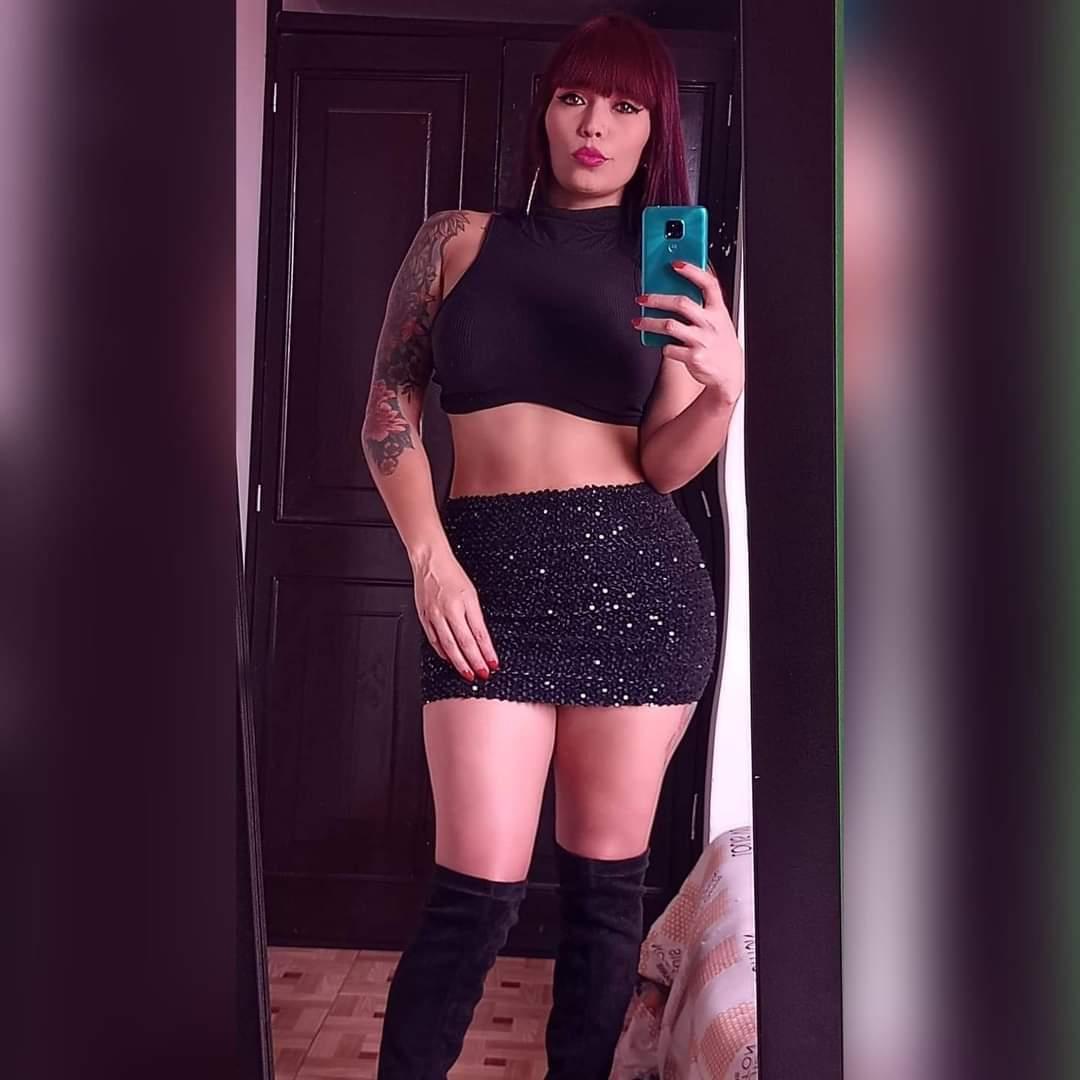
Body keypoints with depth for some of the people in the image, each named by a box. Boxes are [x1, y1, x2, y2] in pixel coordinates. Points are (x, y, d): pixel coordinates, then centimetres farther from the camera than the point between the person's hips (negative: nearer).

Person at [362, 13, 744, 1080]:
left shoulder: (670, 270, 9)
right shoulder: (458, 239, 8)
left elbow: (666, 465, 2)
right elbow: (389, 408, 8)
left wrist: (724, 388, -18)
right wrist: (430, 560, -4)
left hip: (637, 571, 2)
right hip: (487, 571, -1)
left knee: (606, 874, 9)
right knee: (479, 887, -5)